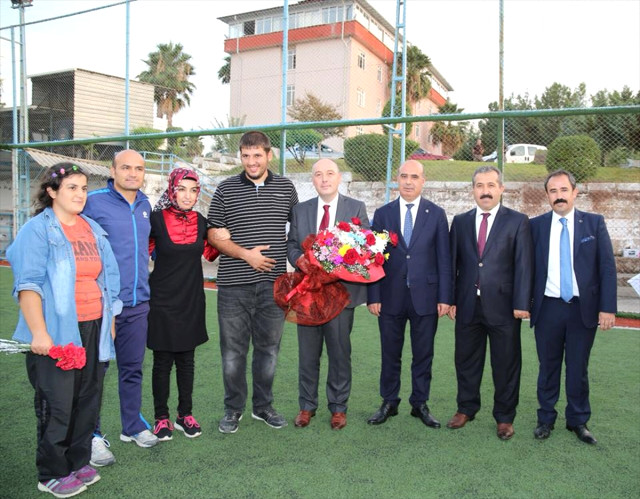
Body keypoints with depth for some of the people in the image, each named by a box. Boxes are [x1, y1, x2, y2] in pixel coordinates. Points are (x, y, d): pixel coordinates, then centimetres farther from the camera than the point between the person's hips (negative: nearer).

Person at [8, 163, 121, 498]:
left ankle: (78, 461, 28)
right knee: (57, 404, 1)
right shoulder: (38, 229, -5)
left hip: (93, 329, 6)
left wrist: (110, 323, 15)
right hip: (57, 332, -6)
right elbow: (28, 285, -11)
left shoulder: (94, 230, 13)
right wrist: (39, 333, -18)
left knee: (87, 399, 12)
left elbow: (107, 279, 17)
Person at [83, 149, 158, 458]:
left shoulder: (145, 205, 10)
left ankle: (133, 426, 31)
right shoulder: (93, 202, -9)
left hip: (137, 302, 6)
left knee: (133, 368, 15)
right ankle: (92, 436, 19)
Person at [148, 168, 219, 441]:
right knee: (163, 361, 4)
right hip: (162, 300, -3)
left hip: (192, 300, 4)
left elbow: (209, 253, 17)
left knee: (186, 359, 12)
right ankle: (161, 418, 19)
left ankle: (185, 415, 24)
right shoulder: (156, 219, -9)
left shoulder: (200, 221, 3)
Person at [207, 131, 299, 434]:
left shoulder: (286, 188, 8)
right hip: (234, 284, -1)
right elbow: (214, 234, 0)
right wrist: (246, 254, -13)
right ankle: (233, 409, 23)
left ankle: (263, 406, 28)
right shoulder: (226, 189, 3)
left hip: (273, 283, 2)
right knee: (233, 349, 6)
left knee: (268, 348, 11)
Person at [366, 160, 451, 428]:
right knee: (390, 354, 11)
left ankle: (420, 404, 26)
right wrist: (373, 296, -4)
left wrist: (444, 297, -4)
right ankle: (389, 403, 26)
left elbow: (443, 258, 1)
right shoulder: (382, 214, 4)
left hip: (425, 296, 0)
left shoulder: (436, 214, 3)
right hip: (391, 296, 1)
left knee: (423, 355, 10)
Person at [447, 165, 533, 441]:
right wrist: (450, 299, 2)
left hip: (503, 306, -2)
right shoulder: (460, 221, 8)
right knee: (466, 360, 13)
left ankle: (504, 417, 24)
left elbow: (523, 265, -5)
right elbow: (453, 263, 8)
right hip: (468, 305, 3)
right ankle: (466, 408, 31)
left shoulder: (517, 221, 0)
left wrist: (522, 303, -11)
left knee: (506, 364, 8)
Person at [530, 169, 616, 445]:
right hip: (548, 307, 0)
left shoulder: (594, 223, 1)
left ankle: (578, 421, 27)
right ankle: (546, 419, 26)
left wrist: (607, 307, -7)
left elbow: (607, 266, -1)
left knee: (578, 367, 10)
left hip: (584, 308, 0)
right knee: (548, 366, 11)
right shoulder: (535, 225, 1)